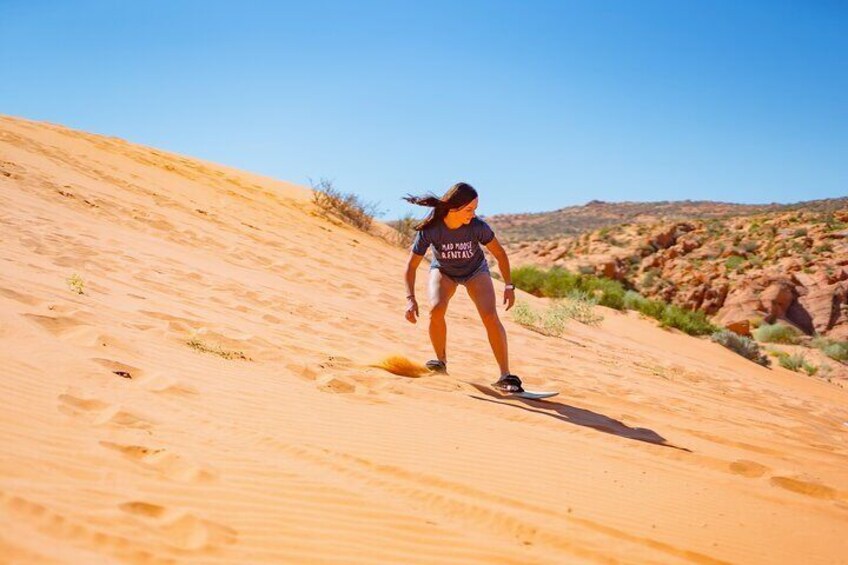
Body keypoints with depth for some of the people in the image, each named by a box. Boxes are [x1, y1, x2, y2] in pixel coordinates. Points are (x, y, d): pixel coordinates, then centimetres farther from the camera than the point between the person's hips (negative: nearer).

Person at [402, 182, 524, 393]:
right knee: (436, 309, -27)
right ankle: (441, 361, -3)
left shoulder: (477, 226, -31)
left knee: (490, 316, -19)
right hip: (443, 271, 0)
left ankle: (505, 376, -12)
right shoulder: (430, 229, -31)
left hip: (475, 271, 0)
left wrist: (509, 286, -14)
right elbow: (412, 265, -23)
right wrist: (410, 299, -32)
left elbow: (499, 253, -15)